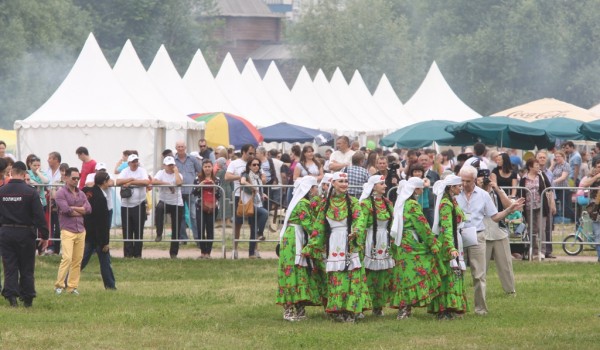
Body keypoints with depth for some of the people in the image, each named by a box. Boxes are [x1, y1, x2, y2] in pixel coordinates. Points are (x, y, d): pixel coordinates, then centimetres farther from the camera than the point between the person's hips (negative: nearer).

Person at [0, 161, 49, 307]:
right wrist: (44, 236, -3)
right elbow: (39, 216, -9)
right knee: (26, 268, 8)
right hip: (25, 233, -2)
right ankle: (27, 299, 10)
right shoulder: (30, 192, -9)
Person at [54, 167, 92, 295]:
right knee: (67, 258, -16)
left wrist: (73, 209, -7)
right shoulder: (61, 193, -3)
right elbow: (66, 210, -15)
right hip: (67, 231, -6)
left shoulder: (81, 193, 15)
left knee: (77, 260, 4)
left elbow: (88, 209, 2)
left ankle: (72, 286, 10)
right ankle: (59, 285, -9)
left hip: (81, 231, 6)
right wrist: (81, 211, -1)